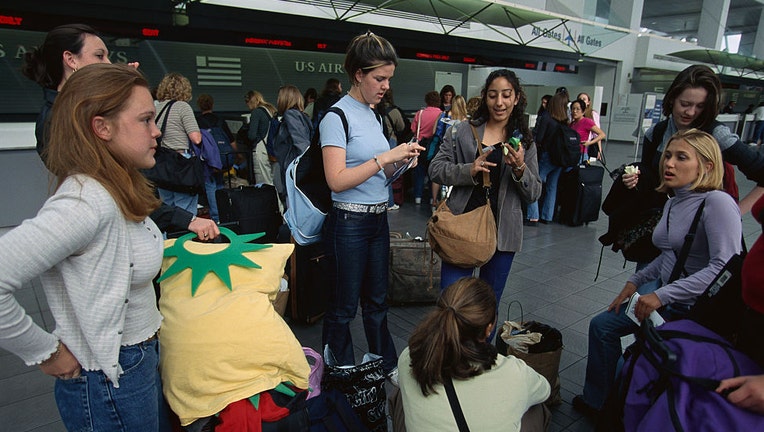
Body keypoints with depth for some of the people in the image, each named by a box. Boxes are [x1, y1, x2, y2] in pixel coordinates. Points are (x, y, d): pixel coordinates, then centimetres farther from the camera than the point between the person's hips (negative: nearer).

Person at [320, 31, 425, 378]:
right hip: (349, 223, -8)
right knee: (343, 308, 8)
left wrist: (401, 160, -3)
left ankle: (387, 365, 39)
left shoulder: (373, 113, 12)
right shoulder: (338, 116, -12)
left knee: (376, 301, 21)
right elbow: (337, 180, -21)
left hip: (378, 219, 8)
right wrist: (386, 157, -20)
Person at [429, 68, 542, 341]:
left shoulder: (525, 141, 6)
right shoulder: (463, 132, 1)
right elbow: (436, 169, -2)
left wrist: (520, 169, -15)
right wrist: (469, 170, -18)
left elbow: (534, 194, 4)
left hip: (502, 232, 2)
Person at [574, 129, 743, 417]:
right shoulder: (673, 202, 5)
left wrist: (663, 295, -30)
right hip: (664, 290, 9)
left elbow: (726, 266, -31)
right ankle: (597, 402, 26)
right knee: (601, 326, 8)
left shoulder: (718, 203, -22)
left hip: (696, 306, -8)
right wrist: (635, 281, 6)